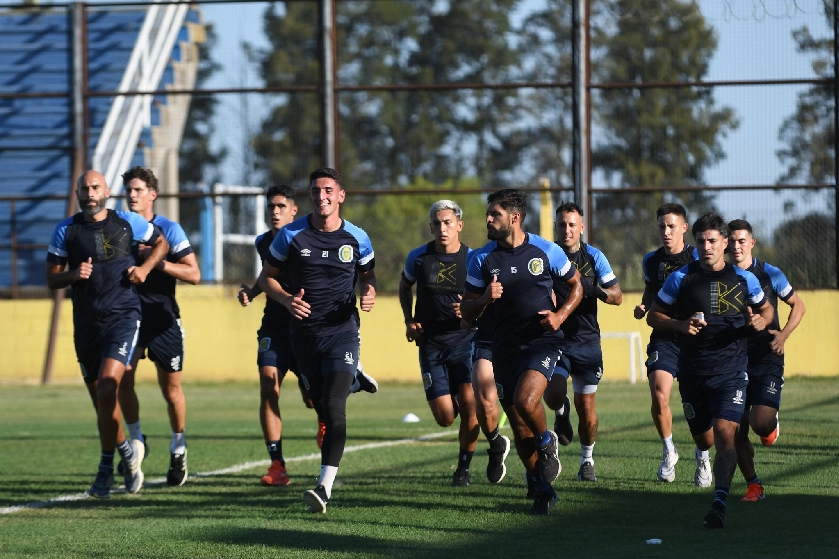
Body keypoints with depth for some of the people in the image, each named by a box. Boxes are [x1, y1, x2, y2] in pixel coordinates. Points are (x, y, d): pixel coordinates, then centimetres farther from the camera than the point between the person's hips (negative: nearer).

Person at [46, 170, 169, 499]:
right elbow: (51, 279, 8)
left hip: (122, 317, -3)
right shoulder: (65, 231, 5)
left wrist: (146, 268, 1)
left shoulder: (128, 223, 2)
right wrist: (73, 275, -13)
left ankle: (107, 466, -10)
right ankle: (125, 450, 29)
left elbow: (161, 243, 19)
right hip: (86, 322, 3)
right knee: (101, 400, 8)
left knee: (106, 388, -19)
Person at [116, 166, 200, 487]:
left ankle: (178, 449, 22)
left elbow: (193, 274, -9)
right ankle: (136, 440, 5)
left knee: (171, 389, 4)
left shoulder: (168, 230, -4)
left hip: (163, 319, -2)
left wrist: (156, 262, -20)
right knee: (122, 378, -14)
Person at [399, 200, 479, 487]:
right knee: (445, 417, -4)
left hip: (465, 341, -1)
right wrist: (409, 320, 6)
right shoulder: (418, 258, 0)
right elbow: (405, 286, 20)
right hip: (431, 345, 1)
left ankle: (464, 469, 0)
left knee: (469, 404, -17)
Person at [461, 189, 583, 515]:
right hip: (505, 347, 3)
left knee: (525, 401, -27)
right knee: (519, 427, 3)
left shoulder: (545, 252, -3)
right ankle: (543, 490, 20)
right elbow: (467, 312, 5)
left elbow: (577, 285, 11)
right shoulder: (483, 259, 1)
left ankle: (547, 444, 5)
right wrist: (485, 298, -17)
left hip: (542, 340, -3)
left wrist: (561, 315, -7)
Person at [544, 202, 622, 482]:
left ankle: (587, 460, 22)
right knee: (554, 394, -22)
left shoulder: (594, 257, 1)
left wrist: (595, 290, -19)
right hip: (554, 340, -1)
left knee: (586, 407, 1)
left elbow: (617, 296, 1)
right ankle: (561, 412, 16)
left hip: (587, 341, 1)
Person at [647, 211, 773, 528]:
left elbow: (766, 309, 18)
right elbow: (654, 316, 8)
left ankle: (720, 502, -23)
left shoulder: (743, 279, 2)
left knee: (725, 434, -20)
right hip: (692, 371, 2)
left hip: (732, 370, -2)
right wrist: (680, 324, -12)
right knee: (704, 441, 11)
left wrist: (760, 322, -6)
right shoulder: (681, 278, 1)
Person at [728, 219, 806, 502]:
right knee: (737, 431, -2)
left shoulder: (769, 274, -2)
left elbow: (798, 305, 7)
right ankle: (753, 485, 15)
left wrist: (784, 334, -8)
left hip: (767, 360, -2)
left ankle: (772, 425, 18)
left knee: (760, 422, -20)